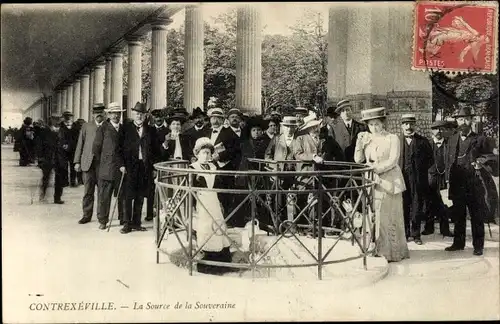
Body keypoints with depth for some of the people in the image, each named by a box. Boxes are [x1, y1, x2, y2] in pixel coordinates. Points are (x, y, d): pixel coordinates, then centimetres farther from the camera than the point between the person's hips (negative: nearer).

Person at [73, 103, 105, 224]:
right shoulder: (86, 126, 11)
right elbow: (80, 145, 11)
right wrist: (77, 162, 4)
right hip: (88, 163, 1)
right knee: (88, 191, 5)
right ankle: (87, 215, 14)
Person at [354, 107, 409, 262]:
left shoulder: (393, 139, -1)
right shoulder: (367, 138, 11)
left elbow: (393, 161, -9)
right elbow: (358, 160, 7)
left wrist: (376, 168, -19)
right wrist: (359, 143, -6)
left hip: (389, 182, -3)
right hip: (372, 182, 3)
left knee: (389, 217, 0)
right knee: (374, 217, 0)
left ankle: (393, 252, 8)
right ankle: (377, 250, 8)